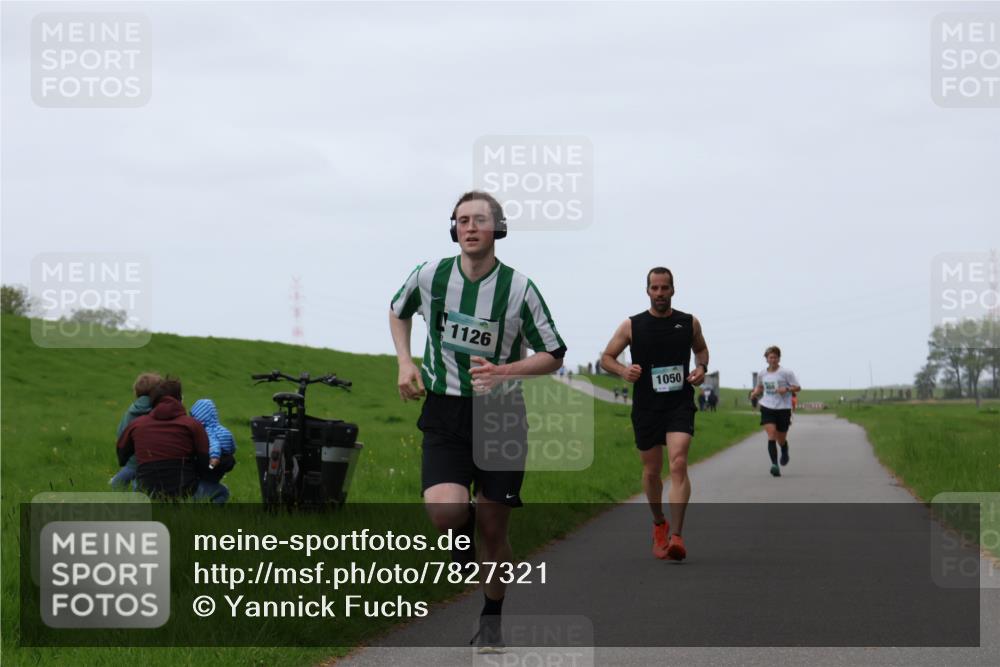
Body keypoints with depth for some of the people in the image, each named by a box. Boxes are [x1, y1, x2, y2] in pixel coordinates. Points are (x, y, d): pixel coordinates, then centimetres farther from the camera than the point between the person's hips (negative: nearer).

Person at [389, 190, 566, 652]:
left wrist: (503, 371, -15)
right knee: (444, 511, -23)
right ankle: (462, 535, 15)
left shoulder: (518, 289, -7)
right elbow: (398, 311, 21)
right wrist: (405, 362, 6)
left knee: (493, 530, 3)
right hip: (444, 415, 1)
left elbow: (553, 355, 2)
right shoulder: (430, 276, -2)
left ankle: (491, 620, 25)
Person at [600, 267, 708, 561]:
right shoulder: (631, 326, 1)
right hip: (646, 407, 1)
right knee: (652, 472, 11)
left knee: (678, 465, -19)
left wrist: (701, 367, 2)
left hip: (680, 404, -1)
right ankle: (659, 524, 38)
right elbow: (606, 357, 8)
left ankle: (676, 536, -25)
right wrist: (623, 370, -13)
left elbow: (701, 349, 24)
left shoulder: (689, 323, 5)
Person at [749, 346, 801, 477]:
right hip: (767, 407, 2)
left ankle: (784, 452, 47)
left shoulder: (786, 373, -5)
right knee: (771, 436, -17)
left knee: (781, 439, 10)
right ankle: (774, 465, -24)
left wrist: (787, 389, -21)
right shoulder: (762, 374, 6)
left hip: (783, 408, -2)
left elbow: (798, 387, -3)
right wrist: (756, 393, 3)